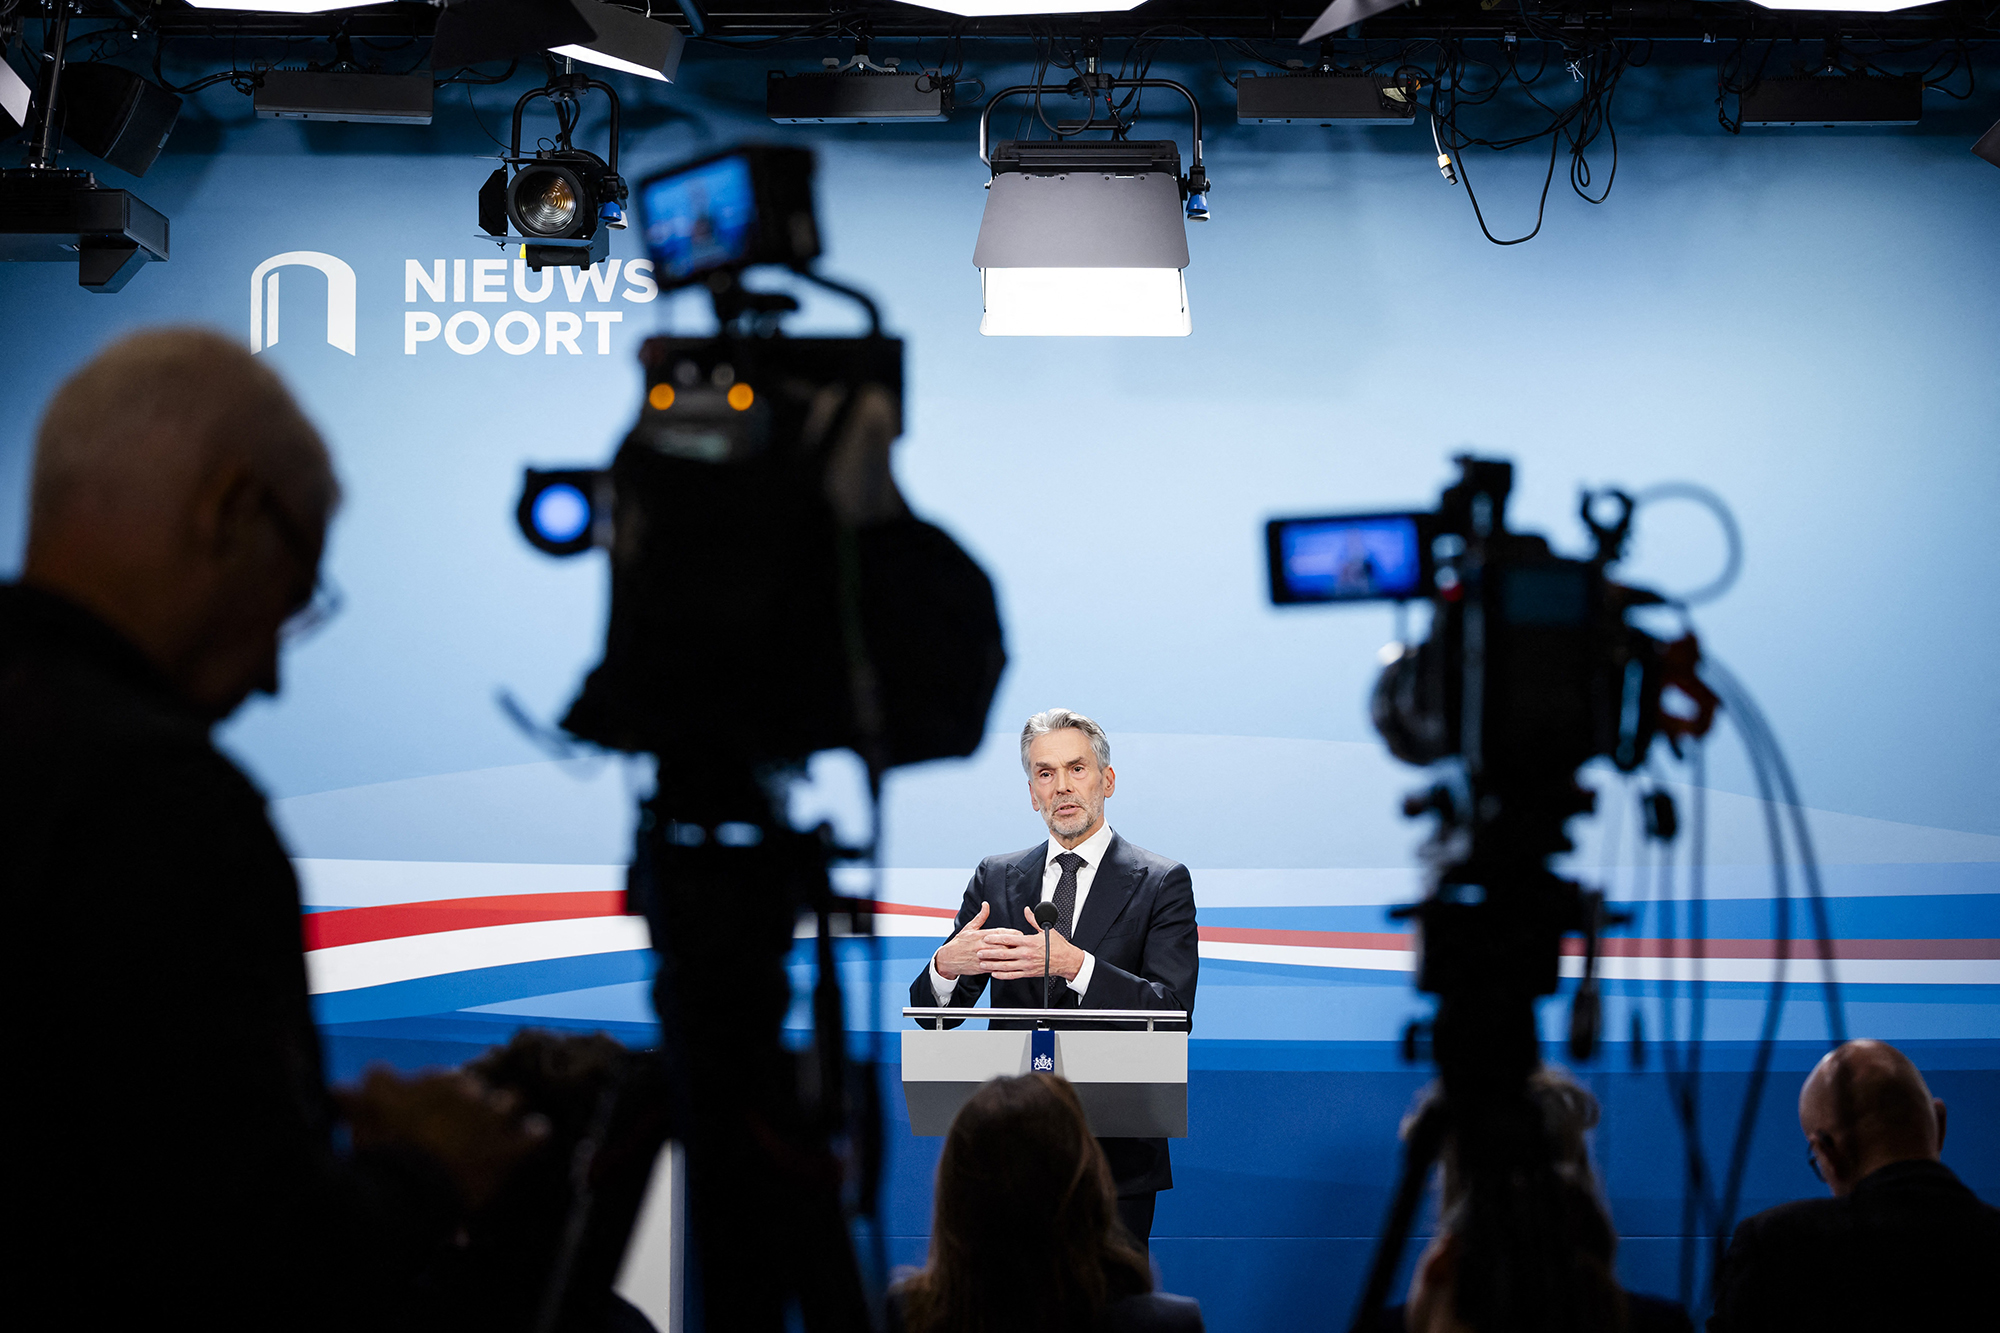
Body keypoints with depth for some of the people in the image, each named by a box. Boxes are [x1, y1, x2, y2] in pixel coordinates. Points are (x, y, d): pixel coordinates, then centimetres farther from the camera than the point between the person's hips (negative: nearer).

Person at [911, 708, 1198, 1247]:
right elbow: (933, 1015, 9)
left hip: (1117, 1157, -2)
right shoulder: (995, 878, 13)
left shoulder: (1162, 883, 3)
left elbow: (1173, 1012, -10)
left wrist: (1075, 965, -24)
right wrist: (946, 965, -15)